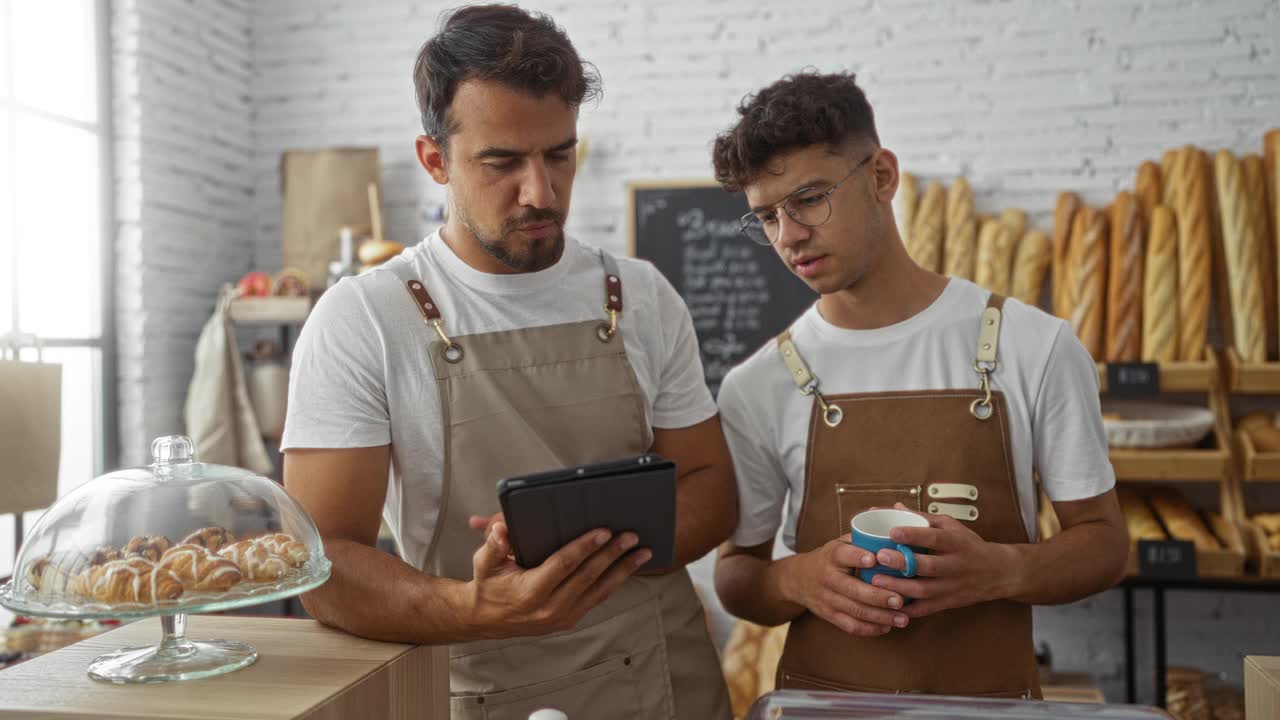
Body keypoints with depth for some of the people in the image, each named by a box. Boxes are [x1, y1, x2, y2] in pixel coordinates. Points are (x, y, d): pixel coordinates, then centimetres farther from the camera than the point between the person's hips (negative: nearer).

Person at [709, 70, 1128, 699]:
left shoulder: (1034, 348, -8)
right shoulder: (756, 387, -7)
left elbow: (1103, 541, -1)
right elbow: (735, 573, 2)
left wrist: (1002, 570, -20)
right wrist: (797, 580, -19)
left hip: (992, 694, 0)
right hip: (821, 692, 1)